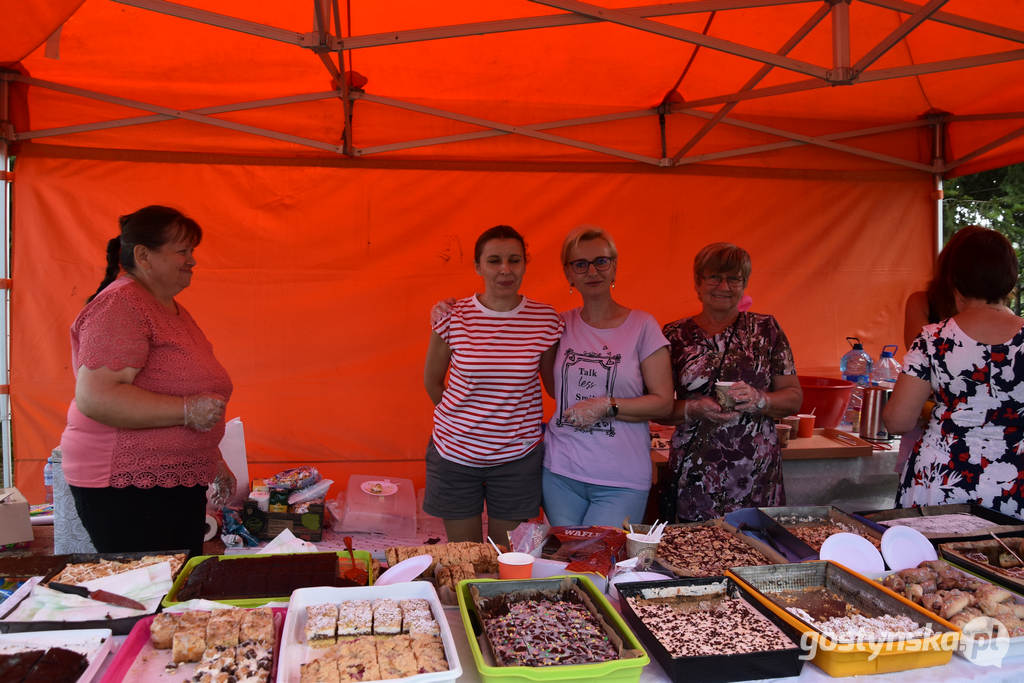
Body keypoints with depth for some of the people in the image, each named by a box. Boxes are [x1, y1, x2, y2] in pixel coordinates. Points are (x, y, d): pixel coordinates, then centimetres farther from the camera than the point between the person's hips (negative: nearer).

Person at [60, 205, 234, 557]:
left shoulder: (171, 309, 18)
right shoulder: (119, 305, -13)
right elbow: (95, 397, -24)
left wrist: (212, 460, 27)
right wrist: (185, 410, -25)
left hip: (178, 482, 10)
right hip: (126, 489, -9)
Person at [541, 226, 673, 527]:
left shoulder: (642, 325, -3)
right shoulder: (561, 325, 6)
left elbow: (663, 403, -3)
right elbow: (554, 388, 16)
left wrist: (607, 406, -15)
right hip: (560, 473, 3)